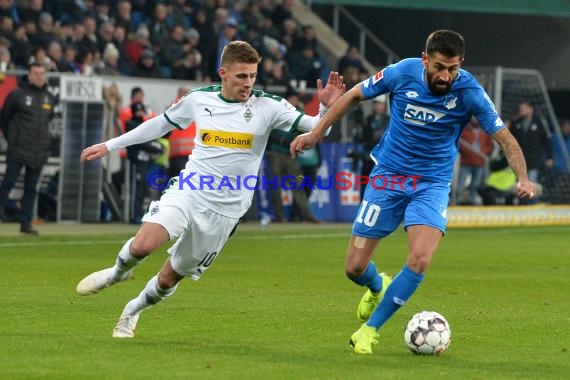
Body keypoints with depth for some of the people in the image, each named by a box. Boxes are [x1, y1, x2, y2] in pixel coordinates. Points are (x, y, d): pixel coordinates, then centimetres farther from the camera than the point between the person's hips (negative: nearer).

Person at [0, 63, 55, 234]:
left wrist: (47, 141, 14)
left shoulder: (50, 98, 10)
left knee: (31, 188, 7)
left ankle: (26, 223, 11)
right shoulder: (17, 95, -3)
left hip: (40, 153, 4)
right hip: (18, 150, -4)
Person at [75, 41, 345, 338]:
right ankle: (119, 271, 10)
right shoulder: (199, 99, 1)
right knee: (142, 245, -25)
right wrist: (110, 145, 20)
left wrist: (326, 107, -31)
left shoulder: (267, 106, -6)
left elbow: (313, 127, -9)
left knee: (169, 278, 7)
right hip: (187, 191, 0)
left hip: (223, 211, 0)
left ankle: (132, 312, 37)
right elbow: (160, 124, 16)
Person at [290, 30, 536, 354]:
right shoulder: (402, 73, -14)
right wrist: (317, 132, 1)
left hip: (432, 184, -1)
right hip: (388, 176, 1)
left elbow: (505, 139, -12)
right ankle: (377, 287, 40)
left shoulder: (469, 91, -16)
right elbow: (354, 96, 2)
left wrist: (523, 177, -29)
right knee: (355, 267, 0)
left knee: (420, 261, -23)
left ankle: (370, 330, -3)